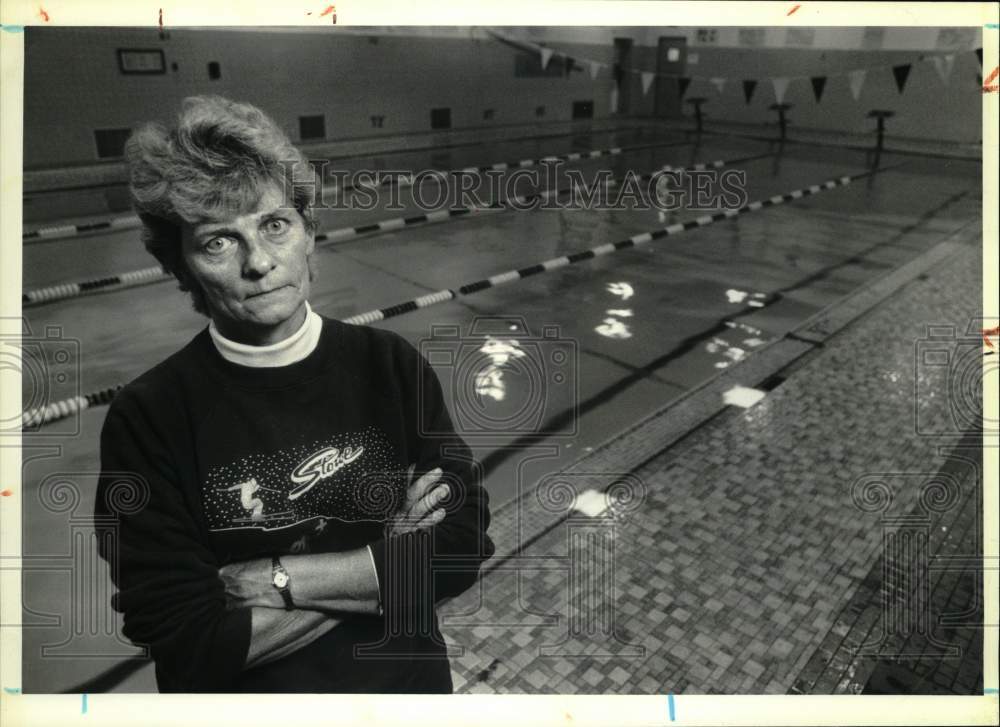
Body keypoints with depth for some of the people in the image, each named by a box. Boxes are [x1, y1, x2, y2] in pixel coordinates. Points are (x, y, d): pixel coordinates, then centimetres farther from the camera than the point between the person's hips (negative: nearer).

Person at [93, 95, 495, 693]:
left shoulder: (393, 366, -14)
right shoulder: (146, 419, -19)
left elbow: (462, 545, -17)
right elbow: (190, 647, -20)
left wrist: (270, 579, -21)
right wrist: (387, 564, -21)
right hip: (247, 691, -1)